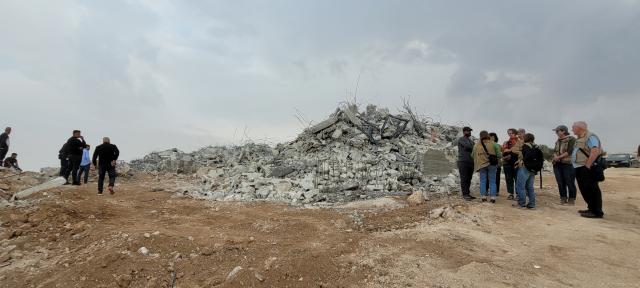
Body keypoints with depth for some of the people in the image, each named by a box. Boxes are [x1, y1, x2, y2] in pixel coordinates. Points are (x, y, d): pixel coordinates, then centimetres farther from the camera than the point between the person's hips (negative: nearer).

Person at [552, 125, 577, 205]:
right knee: (560, 183, 7)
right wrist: (555, 156, -9)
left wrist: (559, 157, -15)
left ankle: (571, 200, 6)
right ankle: (563, 199, 14)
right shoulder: (558, 141, 18)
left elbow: (570, 151, -14)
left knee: (569, 183, -2)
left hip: (568, 164, -6)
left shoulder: (571, 139, -4)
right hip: (557, 164, 7)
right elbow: (555, 151, 12)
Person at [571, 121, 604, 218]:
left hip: (587, 169, -10)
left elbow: (595, 152, -26)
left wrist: (587, 165, -25)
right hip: (579, 168, 10)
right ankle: (591, 208, 25)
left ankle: (597, 212, -3)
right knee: (584, 190, 15)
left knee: (591, 190, -7)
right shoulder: (579, 138, 18)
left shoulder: (590, 137, -13)